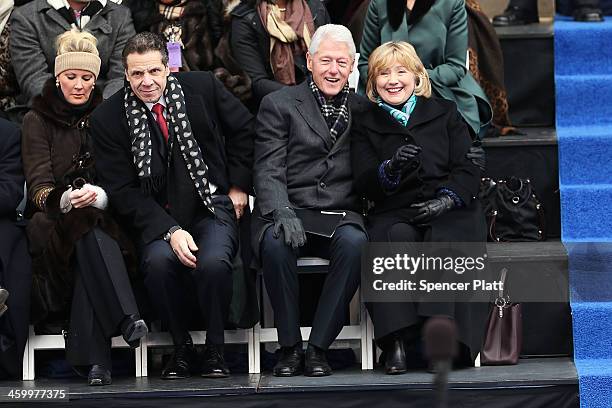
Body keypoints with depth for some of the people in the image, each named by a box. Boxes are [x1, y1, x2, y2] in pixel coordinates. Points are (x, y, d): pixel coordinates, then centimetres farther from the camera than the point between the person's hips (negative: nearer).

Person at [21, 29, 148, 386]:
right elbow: (39, 188, -4)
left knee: (90, 227, -35)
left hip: (103, 216, 1)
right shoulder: (38, 121, 7)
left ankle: (94, 358, -47)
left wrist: (97, 195, -18)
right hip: (53, 224, -1)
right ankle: (126, 319, -51)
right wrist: (66, 199, -27)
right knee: (89, 229, -36)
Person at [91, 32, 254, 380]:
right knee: (158, 260, -33)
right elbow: (124, 191, -5)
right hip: (157, 218, 0)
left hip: (212, 208, 0)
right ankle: (181, 347, -8)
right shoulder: (108, 118, -4)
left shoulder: (203, 87, -2)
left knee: (213, 262, -31)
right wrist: (170, 231, -17)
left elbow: (244, 128, 15)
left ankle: (215, 349, -7)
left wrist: (239, 185, 9)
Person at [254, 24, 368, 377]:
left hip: (340, 216, 2)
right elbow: (269, 171, -1)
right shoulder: (279, 105, 9)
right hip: (288, 212, -1)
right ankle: (290, 346, -20)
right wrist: (283, 213, -20)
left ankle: (319, 346, -24)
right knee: (276, 242, -36)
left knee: (355, 242, -34)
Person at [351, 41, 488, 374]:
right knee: (398, 238, -36)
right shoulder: (365, 122, 16)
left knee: (445, 239, -35)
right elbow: (363, 183, 5)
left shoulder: (444, 112, 17)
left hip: (447, 211, 0)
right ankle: (396, 340, -41)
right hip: (394, 213, 0)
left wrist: (447, 199, -13)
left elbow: (468, 169, 8)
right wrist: (391, 169, -18)